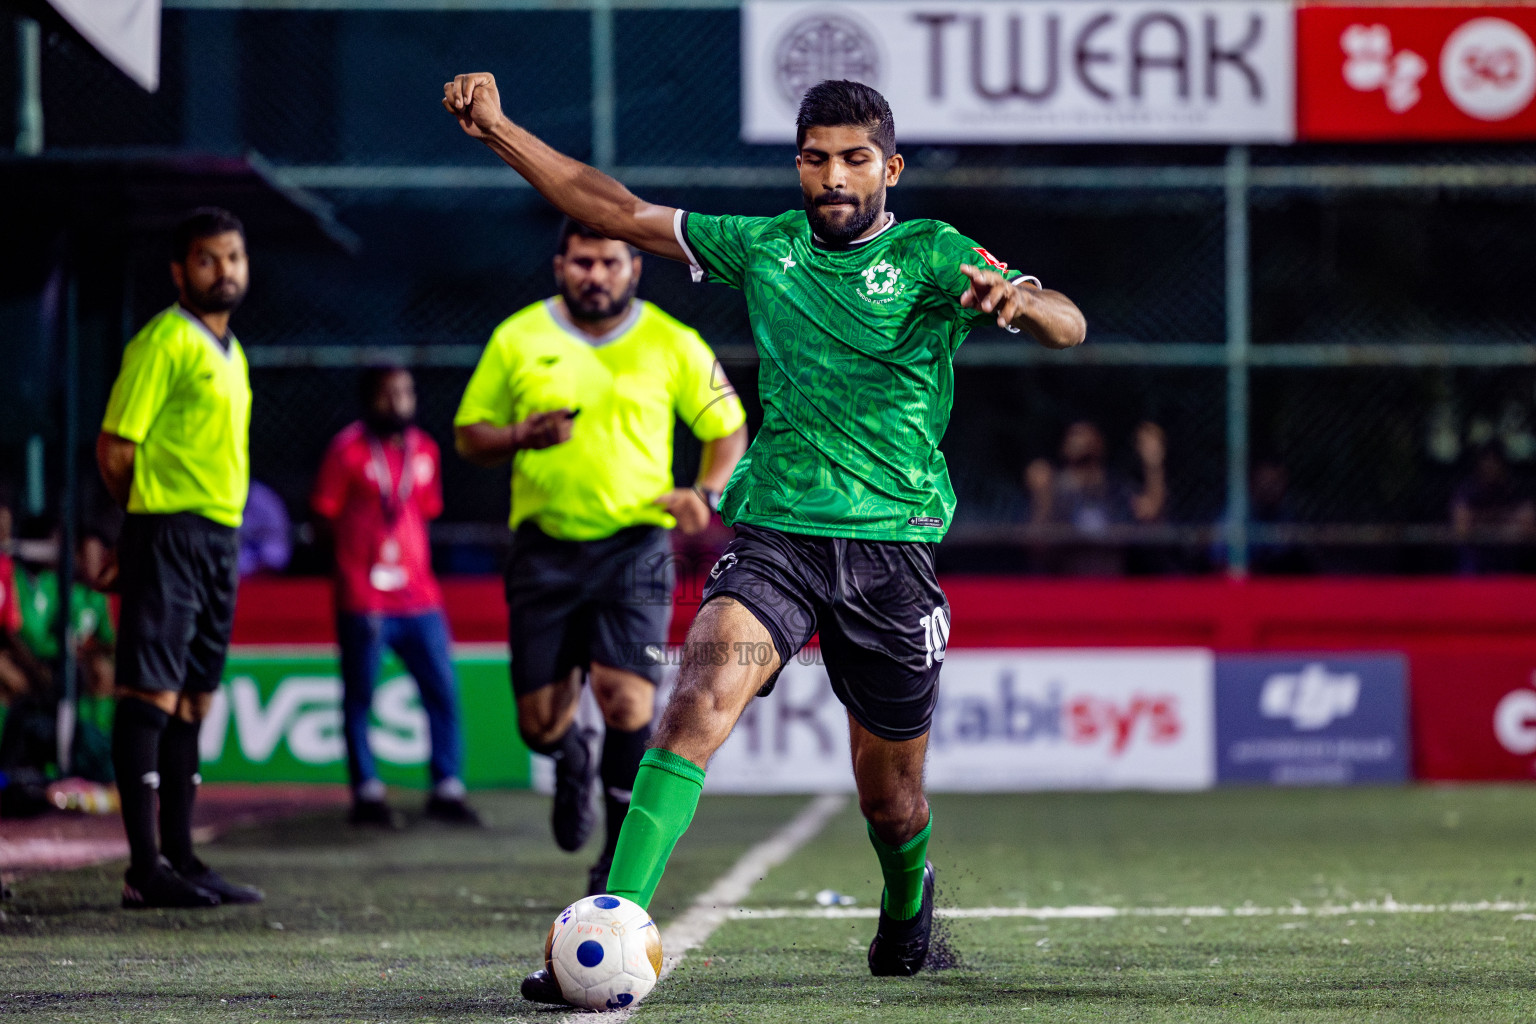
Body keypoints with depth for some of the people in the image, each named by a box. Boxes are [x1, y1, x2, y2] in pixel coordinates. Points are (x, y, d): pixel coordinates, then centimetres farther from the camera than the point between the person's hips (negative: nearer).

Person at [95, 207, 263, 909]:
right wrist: (151, 515, 4)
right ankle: (145, 869, -12)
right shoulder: (164, 341, -8)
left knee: (191, 700, 9)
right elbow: (115, 447, -10)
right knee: (152, 694, -10)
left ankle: (180, 859, 13)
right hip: (170, 534, -9)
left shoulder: (230, 352, 19)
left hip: (220, 537, 9)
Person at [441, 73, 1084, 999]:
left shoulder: (930, 254, -2)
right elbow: (618, 212, 15)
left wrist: (1019, 300, -38)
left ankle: (908, 902, 45)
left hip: (893, 547, -1)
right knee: (701, 697, -26)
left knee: (890, 796, 9)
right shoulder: (764, 247, 9)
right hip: (774, 532, 1)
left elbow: (1068, 326, -15)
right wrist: (497, 129, 9)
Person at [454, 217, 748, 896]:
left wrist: (706, 494, -6)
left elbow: (728, 427, 12)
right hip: (545, 550, 1)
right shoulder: (517, 339, 4)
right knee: (539, 723, 0)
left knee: (627, 701, -18)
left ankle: (623, 850, 3)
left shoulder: (671, 344, 2)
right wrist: (520, 436, -12)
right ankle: (572, 762, 40)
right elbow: (469, 434, 10)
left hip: (634, 547, -1)